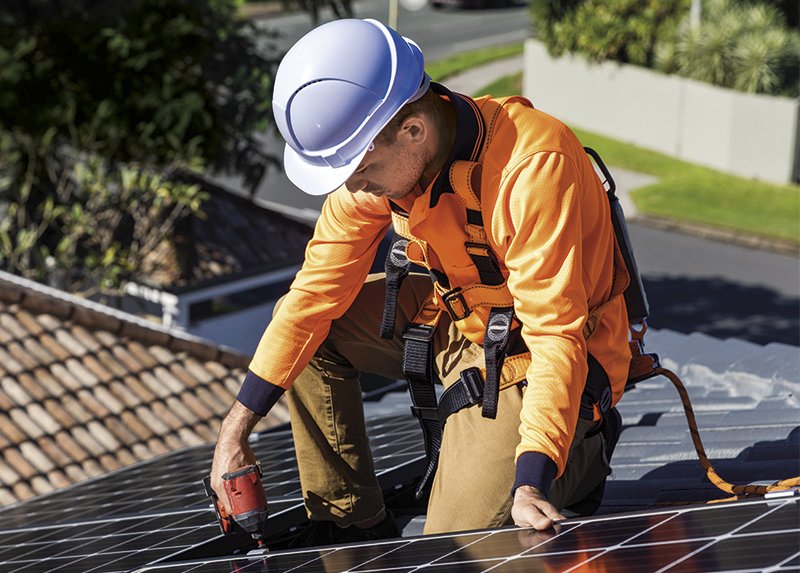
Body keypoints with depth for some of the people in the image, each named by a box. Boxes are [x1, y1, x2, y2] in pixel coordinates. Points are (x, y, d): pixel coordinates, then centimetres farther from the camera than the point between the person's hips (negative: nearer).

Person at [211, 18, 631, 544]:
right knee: (304, 324, -1)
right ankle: (350, 523, 8)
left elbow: (556, 337, -34)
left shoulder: (533, 165, -33)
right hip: (459, 318, 7)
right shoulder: (374, 151, -12)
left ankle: (582, 447, 12)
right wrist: (238, 427, -6)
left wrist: (530, 484, -41)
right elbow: (317, 292, -5)